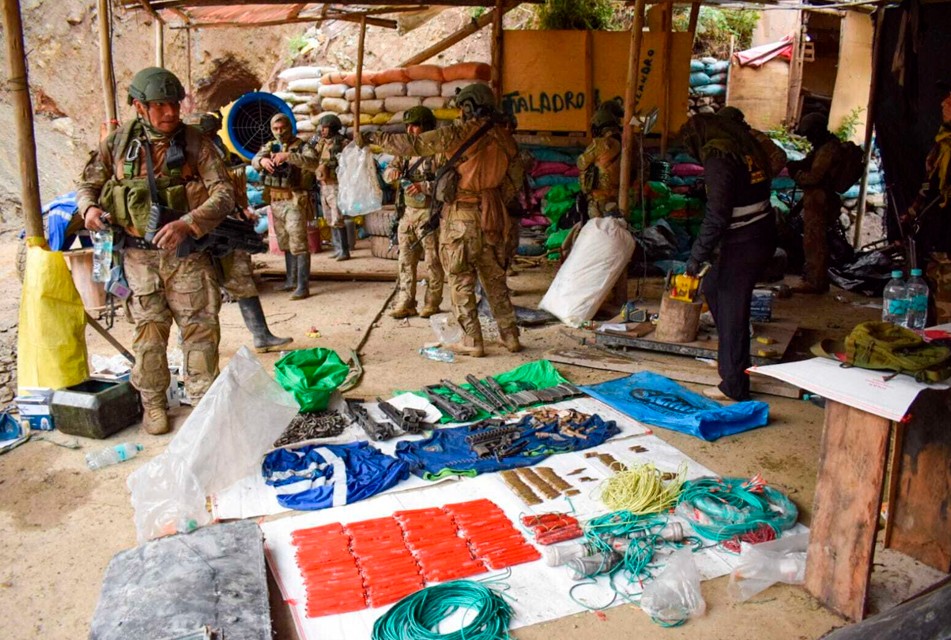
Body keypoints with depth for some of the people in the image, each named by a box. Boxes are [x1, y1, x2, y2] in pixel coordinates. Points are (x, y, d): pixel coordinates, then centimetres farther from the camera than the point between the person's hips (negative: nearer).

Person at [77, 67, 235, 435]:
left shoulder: (195, 143, -4)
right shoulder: (119, 142, 2)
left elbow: (224, 193, -12)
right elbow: (89, 183, 14)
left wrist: (188, 224, -26)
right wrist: (89, 207, -9)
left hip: (186, 252, -1)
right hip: (139, 254, 1)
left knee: (200, 327, 1)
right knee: (149, 330, 8)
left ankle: (203, 401, 15)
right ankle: (153, 403, 22)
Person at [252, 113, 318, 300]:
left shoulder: (301, 146, -4)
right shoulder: (269, 146, 14)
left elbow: (313, 163, -24)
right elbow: (254, 161, -2)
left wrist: (288, 156, -35)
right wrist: (263, 160, -27)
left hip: (294, 201, -7)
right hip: (276, 201, 7)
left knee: (298, 244, -11)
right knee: (285, 244, 14)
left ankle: (303, 286, -13)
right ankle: (291, 280, 25)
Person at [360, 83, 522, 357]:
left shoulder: (460, 132, -10)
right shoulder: (502, 135, 6)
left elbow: (413, 144, -9)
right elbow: (514, 176, 12)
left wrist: (375, 137, 1)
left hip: (462, 217, -5)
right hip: (491, 216, 5)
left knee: (461, 281, 5)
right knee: (494, 278, 16)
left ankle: (472, 342, 6)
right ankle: (510, 335, 20)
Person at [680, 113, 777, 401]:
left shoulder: (718, 156, -15)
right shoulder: (748, 147, 12)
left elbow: (716, 214, -22)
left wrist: (697, 255, -15)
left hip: (742, 244, -9)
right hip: (762, 235, 9)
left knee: (732, 312, 0)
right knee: (711, 288, 24)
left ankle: (734, 386, 10)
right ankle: (729, 356, 34)